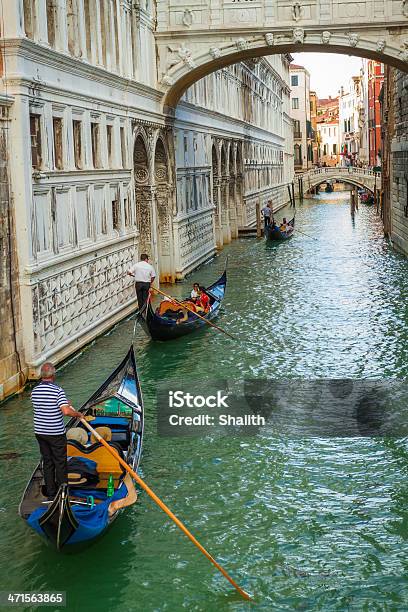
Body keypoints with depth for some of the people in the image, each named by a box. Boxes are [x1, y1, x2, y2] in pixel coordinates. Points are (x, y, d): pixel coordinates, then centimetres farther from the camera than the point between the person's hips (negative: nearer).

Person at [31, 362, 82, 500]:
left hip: (39, 432, 5)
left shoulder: (34, 391, 0)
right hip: (56, 433, -5)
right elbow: (66, 411, -28)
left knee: (47, 462, 15)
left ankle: (50, 493, 21)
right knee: (60, 462, 9)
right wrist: (78, 414, -9)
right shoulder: (58, 391, -19)